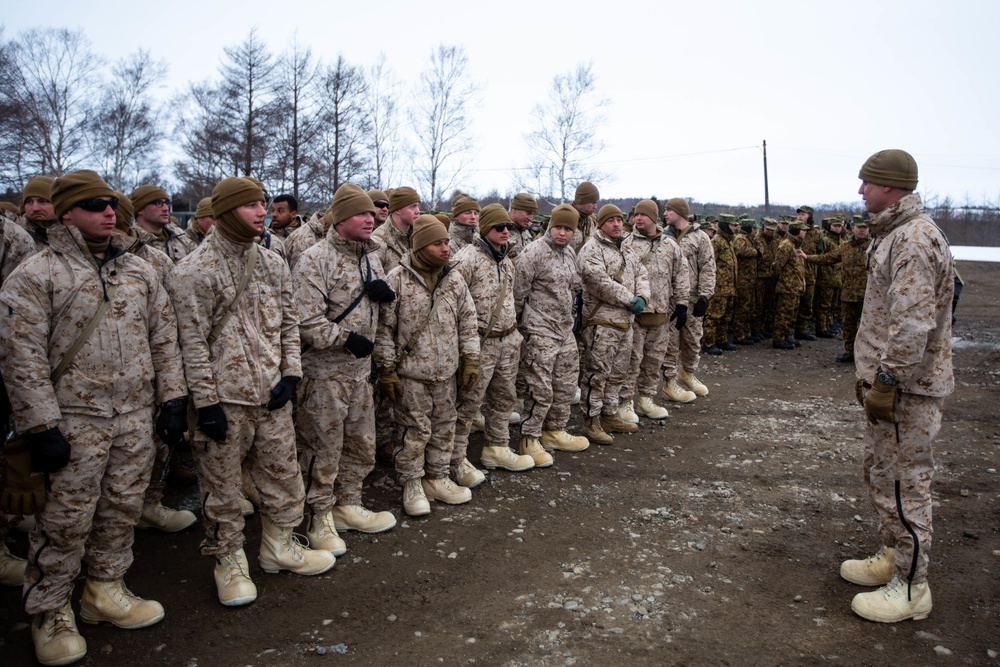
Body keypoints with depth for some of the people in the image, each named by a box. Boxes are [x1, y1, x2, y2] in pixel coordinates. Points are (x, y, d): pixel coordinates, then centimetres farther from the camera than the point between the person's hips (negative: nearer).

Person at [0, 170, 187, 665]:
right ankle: (49, 613, 24)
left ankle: (105, 591, 35)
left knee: (122, 508, 15)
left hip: (137, 417, 5)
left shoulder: (138, 270, 10)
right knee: (66, 520, 4)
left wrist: (171, 398, 8)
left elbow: (164, 339, 13)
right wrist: (42, 427, -14)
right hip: (76, 421, -5)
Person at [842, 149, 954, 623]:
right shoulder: (895, 234, 15)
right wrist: (870, 372, 20)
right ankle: (893, 555, 37)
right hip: (887, 378, 11)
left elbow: (913, 325, -27)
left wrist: (887, 382, -24)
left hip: (906, 387, -11)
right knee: (879, 472, 21)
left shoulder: (915, 239, -20)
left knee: (904, 482, -1)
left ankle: (911, 588, 12)